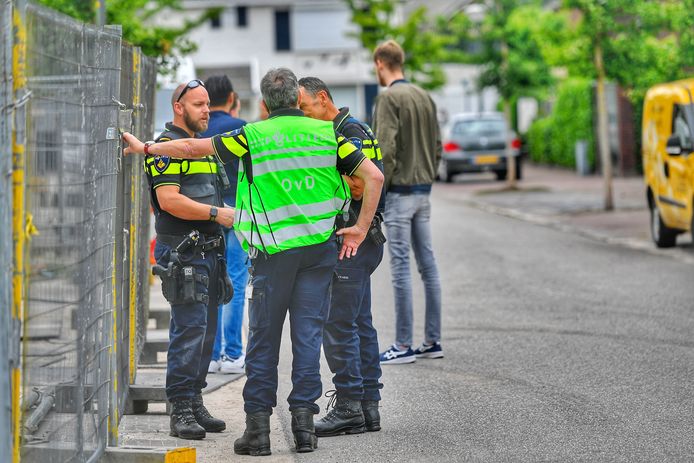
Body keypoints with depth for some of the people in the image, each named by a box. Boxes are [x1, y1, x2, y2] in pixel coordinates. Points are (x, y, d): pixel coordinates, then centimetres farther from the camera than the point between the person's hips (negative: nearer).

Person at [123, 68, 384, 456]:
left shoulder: (253, 136, -2)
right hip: (320, 247, 2)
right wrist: (360, 229, 3)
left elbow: (192, 148, 3)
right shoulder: (326, 132, 3)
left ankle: (258, 425, 5)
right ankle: (304, 419, 3)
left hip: (274, 250, -2)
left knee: (264, 337, 5)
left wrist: (146, 147, 16)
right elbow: (374, 177, -2)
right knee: (308, 333, 5)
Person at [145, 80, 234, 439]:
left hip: (209, 250, 9)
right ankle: (181, 410, -10)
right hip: (183, 252, -9)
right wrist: (216, 213, -20)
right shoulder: (166, 147, -8)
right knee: (189, 330, -12)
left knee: (205, 331, 10)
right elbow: (169, 200, -19)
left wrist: (230, 214, 13)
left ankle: (195, 403, 17)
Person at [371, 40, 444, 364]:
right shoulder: (424, 97, 13)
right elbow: (437, 146, 15)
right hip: (423, 191, 8)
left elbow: (386, 149, -19)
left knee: (400, 268, -6)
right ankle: (432, 341, 14)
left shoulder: (389, 98, -12)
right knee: (427, 265, 10)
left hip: (399, 192, -8)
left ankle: (403, 346, -4)